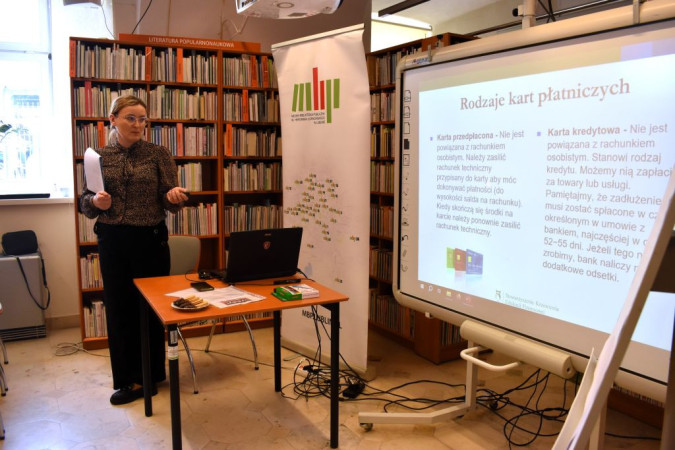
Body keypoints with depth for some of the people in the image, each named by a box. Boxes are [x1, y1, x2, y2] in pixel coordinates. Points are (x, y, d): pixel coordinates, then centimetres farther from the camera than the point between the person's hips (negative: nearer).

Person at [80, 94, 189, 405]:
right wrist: (96, 201, -15)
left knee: (152, 308, 7)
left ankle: (150, 375, 25)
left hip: (151, 239, -2)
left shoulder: (158, 154, -1)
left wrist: (173, 195, -25)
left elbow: (169, 203, -2)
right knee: (118, 309, 8)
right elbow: (84, 202, 7)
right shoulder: (99, 157, 5)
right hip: (113, 241, 2)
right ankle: (127, 379, 24)